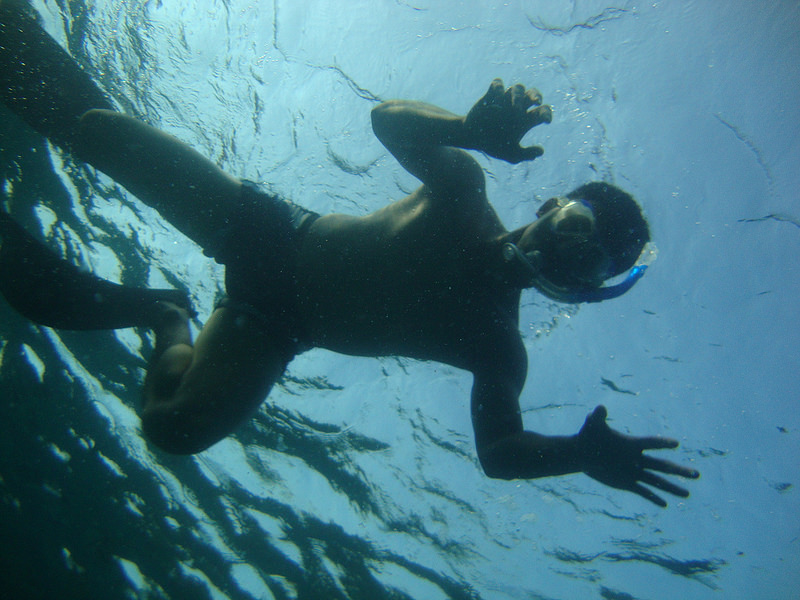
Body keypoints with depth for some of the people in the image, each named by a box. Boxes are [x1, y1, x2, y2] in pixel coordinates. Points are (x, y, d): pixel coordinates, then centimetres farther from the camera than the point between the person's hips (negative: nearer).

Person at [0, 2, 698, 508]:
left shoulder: (498, 348, -12)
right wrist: (476, 130, -36)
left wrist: (580, 453, -34)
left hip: (275, 328, 1)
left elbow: (500, 450, -13)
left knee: (179, 426, -17)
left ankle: (169, 318, 16)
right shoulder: (464, 190, -12)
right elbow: (389, 117, -15)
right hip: (267, 227, -1)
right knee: (94, 122, -7)